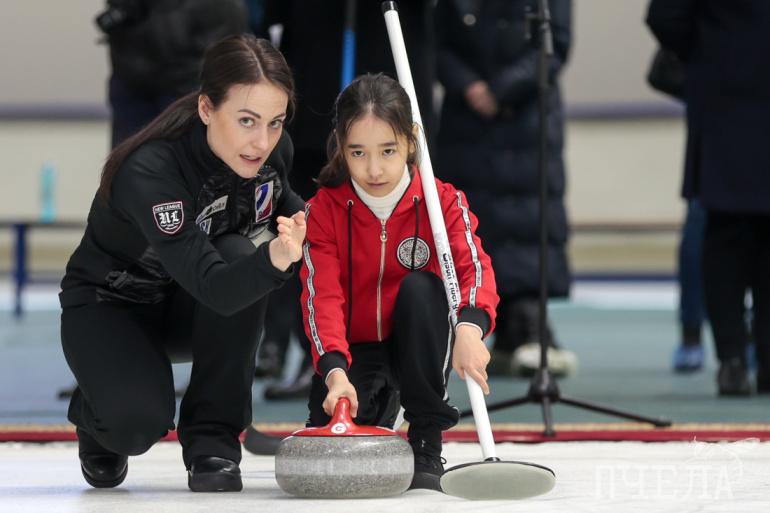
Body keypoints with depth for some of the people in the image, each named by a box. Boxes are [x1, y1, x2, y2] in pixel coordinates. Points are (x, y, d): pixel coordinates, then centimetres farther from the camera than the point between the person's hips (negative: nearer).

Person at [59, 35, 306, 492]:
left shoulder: (273, 150, -18)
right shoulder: (150, 171, -37)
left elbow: (283, 204, 9)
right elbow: (213, 287, -45)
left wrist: (300, 230, -15)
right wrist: (273, 259, -65)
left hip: (187, 310, 5)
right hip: (111, 304, -5)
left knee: (240, 252, -30)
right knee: (138, 425, -32)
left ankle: (212, 437, -17)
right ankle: (99, 410, 8)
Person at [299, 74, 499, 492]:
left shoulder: (442, 202, -13)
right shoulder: (324, 211, -12)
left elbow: (475, 267, -30)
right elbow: (323, 298, -22)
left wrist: (470, 328, -53)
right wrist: (335, 372, -40)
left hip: (417, 345, 1)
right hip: (355, 349, 0)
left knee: (420, 288, -32)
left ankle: (426, 444, -22)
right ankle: (380, 407, 13)